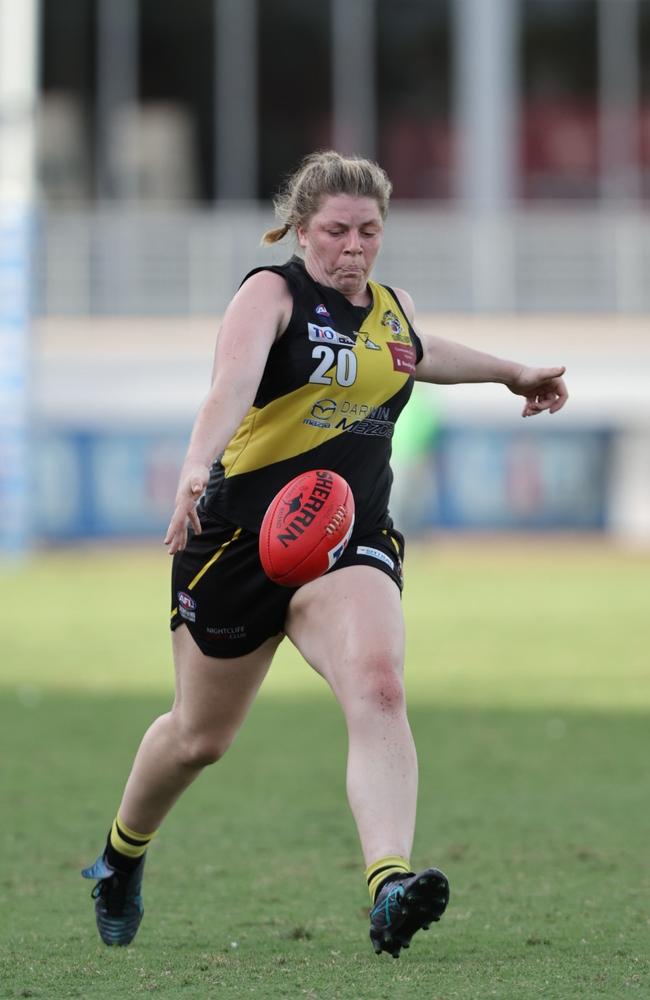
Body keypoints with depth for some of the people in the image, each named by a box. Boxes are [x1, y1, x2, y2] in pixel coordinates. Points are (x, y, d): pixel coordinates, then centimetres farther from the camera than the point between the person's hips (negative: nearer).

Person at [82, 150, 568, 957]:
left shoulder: (389, 308, 9)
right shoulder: (272, 294, -10)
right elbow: (232, 385, -32)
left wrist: (508, 372, 47)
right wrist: (195, 470, -49)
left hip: (351, 542, 4)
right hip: (239, 535, -3)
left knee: (378, 688, -26)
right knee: (201, 734, 12)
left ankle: (390, 889, -39)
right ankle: (121, 856, 43)